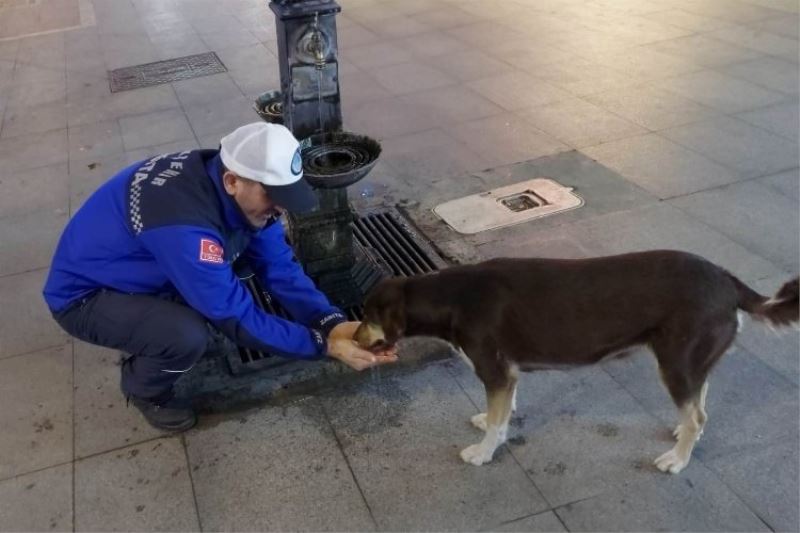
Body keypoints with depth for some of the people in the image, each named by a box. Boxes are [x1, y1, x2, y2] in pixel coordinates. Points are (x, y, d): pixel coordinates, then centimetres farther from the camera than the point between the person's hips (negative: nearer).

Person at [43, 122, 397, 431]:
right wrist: (325, 346, -30)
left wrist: (332, 324, -24)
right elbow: (237, 317, -32)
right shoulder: (184, 223, -39)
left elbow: (279, 268, -10)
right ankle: (144, 388, 3)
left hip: (143, 273, 8)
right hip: (84, 295, -8)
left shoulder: (242, 194, -14)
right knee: (188, 336, -30)